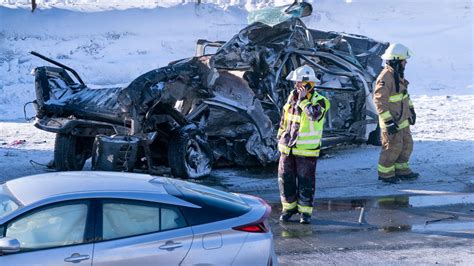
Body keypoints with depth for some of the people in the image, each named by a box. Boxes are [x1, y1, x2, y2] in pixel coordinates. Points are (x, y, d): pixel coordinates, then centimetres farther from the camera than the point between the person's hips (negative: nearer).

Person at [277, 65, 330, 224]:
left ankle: (305, 211, 12)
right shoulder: (292, 97, 8)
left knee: (305, 182, 1)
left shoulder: (319, 101, -10)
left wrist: (303, 100, -24)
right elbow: (284, 120, 19)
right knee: (285, 179, 8)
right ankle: (289, 207, 23)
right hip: (287, 149, 5)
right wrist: (280, 138, 20)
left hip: (306, 151, -5)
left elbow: (315, 115, -32)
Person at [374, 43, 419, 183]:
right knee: (393, 147, -1)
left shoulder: (398, 74, 8)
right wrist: (389, 122, -25)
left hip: (402, 119, 10)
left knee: (406, 145, 15)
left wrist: (411, 109, 23)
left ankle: (401, 170, 28)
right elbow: (380, 101, -24)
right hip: (391, 120, -10)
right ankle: (385, 173, 13)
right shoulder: (385, 78, -23)